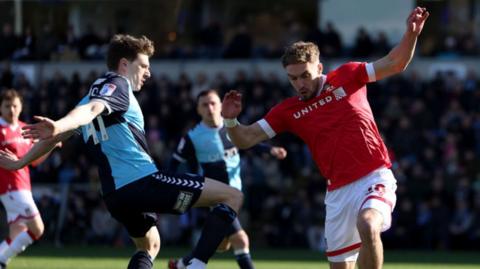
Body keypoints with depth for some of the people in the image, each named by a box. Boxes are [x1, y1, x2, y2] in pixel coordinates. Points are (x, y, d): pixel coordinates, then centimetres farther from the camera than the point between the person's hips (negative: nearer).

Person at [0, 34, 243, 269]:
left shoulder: (93, 93, 24)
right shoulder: (118, 85, -1)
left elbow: (57, 137, 29)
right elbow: (91, 110, -22)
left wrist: (20, 163, 41)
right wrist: (57, 126, -40)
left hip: (114, 195, 9)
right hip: (143, 181, -9)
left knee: (149, 246, 35)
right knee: (232, 196, -7)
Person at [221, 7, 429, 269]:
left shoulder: (347, 77, 4)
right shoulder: (288, 111, 8)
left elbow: (395, 64, 6)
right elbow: (245, 139, 7)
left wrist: (411, 34, -11)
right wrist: (231, 120, -13)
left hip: (375, 178, -4)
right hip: (338, 191, 4)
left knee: (367, 225, -35)